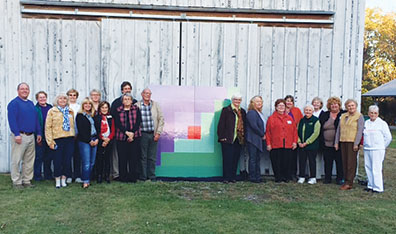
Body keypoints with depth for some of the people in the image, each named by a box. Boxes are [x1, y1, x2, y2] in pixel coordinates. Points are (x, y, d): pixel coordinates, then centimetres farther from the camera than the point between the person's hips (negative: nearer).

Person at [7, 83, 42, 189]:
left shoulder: (31, 103, 17)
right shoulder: (14, 103, -5)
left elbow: (36, 119, 20)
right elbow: (12, 120, -13)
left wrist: (38, 133, 14)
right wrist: (17, 134, -20)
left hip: (31, 136, 7)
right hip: (20, 136, -7)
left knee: (29, 160, 10)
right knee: (16, 160, 0)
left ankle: (27, 181, 19)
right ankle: (16, 182, 8)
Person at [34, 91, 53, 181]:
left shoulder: (50, 108, 11)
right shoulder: (35, 109, -4)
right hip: (40, 137, -5)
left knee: (49, 156, 12)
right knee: (39, 156, 2)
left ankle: (48, 174, 23)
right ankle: (37, 175, 13)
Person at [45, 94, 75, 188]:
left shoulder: (70, 111, 13)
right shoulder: (52, 111, 2)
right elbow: (48, 127, -2)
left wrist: (73, 136, 8)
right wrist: (50, 141, -8)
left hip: (69, 139, 3)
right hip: (57, 139, -3)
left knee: (67, 160, 5)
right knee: (57, 160, 1)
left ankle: (64, 179, 16)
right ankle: (57, 180, 14)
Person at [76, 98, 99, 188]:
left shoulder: (93, 116, 16)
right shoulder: (80, 116, -1)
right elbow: (81, 130, -7)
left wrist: (97, 139, -1)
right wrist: (89, 141, -10)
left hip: (94, 141, 6)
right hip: (84, 141, -5)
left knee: (92, 163, 5)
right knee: (86, 163, -8)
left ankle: (88, 179, 14)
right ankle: (85, 181, -1)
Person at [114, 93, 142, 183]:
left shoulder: (136, 109, 9)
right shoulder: (118, 110, 8)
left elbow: (138, 122, 0)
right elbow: (117, 123, -1)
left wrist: (132, 133, -11)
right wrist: (126, 132, -14)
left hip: (134, 137, 0)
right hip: (121, 137, 0)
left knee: (133, 157, 1)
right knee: (122, 158, 2)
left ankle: (133, 177, 9)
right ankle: (123, 177, 12)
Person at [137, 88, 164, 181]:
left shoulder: (156, 105, 7)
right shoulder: (137, 106, 2)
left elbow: (161, 119, 5)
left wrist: (158, 133, -2)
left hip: (154, 134, 2)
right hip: (142, 134, -2)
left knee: (152, 157, 6)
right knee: (143, 157, 3)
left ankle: (152, 177, 15)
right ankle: (143, 177, 12)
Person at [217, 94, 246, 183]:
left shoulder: (242, 111, 16)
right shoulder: (226, 110, 0)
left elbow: (244, 125, 18)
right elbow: (221, 124, -4)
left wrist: (244, 137, 12)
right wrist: (221, 137, -11)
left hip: (239, 139, 5)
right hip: (227, 139, -5)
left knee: (235, 159, 8)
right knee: (227, 159, -2)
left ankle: (233, 177, 18)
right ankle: (226, 178, 6)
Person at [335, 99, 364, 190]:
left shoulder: (359, 116, -1)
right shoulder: (343, 116, 15)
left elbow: (359, 131, -8)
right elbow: (338, 129, 15)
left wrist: (356, 144, -14)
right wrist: (336, 142, 10)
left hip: (352, 142, -5)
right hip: (343, 142, 6)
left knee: (351, 162, -3)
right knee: (344, 162, 7)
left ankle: (349, 183, 0)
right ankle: (346, 181, 15)